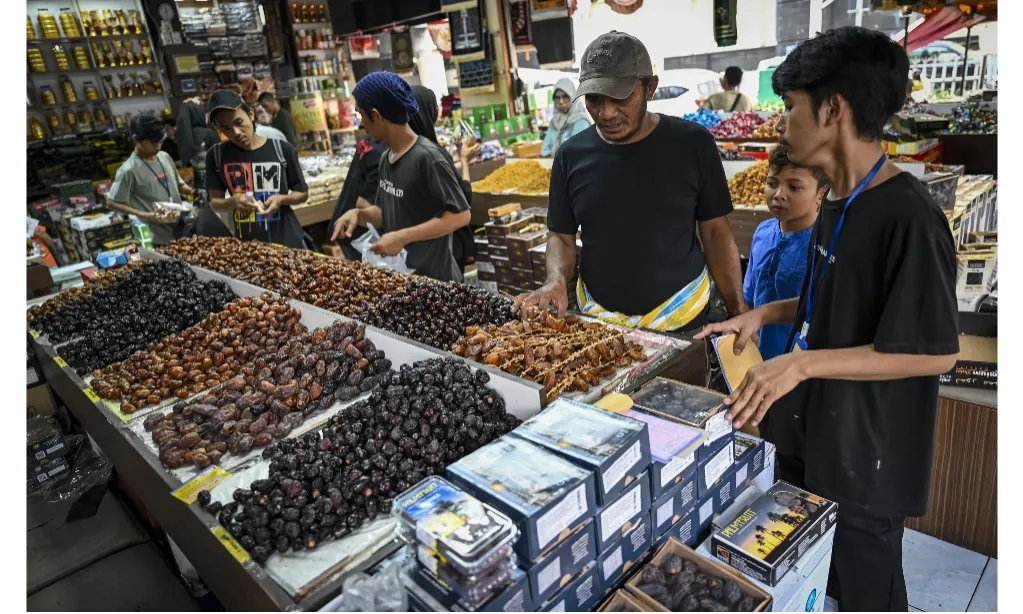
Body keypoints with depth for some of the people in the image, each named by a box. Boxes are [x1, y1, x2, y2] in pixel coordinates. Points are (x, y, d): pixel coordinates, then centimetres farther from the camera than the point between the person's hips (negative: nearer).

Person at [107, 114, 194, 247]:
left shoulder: (165, 157, 5)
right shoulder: (129, 170, -13)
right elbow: (112, 202, -9)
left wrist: (193, 192, -3)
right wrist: (144, 215, -20)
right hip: (159, 238, -6)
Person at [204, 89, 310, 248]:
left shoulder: (282, 149, -4)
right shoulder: (217, 156, -1)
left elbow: (302, 193, 4)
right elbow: (214, 201, 7)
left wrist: (281, 199, -16)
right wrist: (233, 202, -14)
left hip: (288, 241, -1)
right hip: (247, 245, 1)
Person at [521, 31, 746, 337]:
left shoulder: (693, 144, -8)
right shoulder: (571, 155, -3)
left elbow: (715, 232, -3)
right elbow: (562, 236, 4)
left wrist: (740, 314, -6)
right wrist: (556, 281, -16)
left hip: (681, 319, -1)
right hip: (597, 321, 2)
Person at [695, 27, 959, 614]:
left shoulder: (908, 215, -25)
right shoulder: (839, 203, 3)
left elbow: (936, 350, -23)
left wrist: (802, 363, -27)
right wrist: (768, 313, 1)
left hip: (866, 454, -8)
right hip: (810, 432, 8)